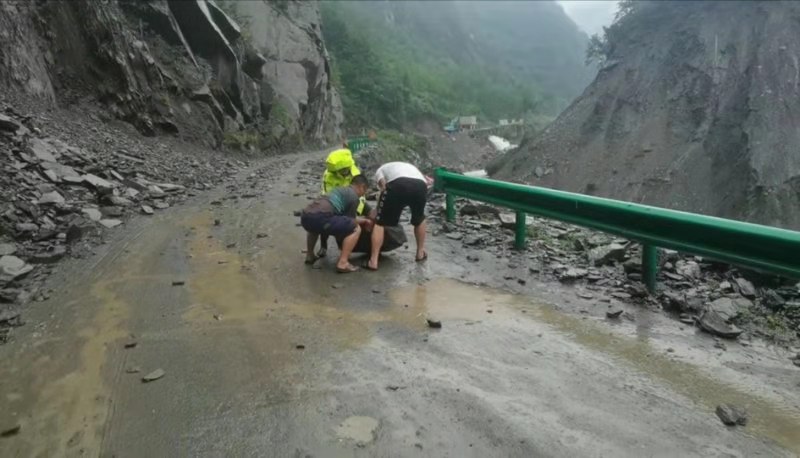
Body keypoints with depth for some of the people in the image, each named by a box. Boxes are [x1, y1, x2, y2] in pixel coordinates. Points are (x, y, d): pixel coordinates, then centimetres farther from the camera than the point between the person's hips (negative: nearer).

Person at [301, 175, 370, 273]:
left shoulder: (340, 190, 34)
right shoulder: (354, 197, 10)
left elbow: (346, 217, 44)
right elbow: (350, 221, 15)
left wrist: (364, 220, 55)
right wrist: (364, 221, 35)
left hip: (305, 216, 9)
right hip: (319, 217, -9)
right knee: (355, 229, 5)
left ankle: (309, 255, 40)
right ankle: (342, 263, 0)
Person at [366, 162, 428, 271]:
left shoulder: (381, 170, 33)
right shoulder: (409, 166, 45)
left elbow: (384, 187, 12)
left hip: (398, 184, -3)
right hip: (420, 185, 4)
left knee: (380, 223, 10)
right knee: (419, 219, 31)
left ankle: (373, 261, 5)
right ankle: (420, 253, 38)